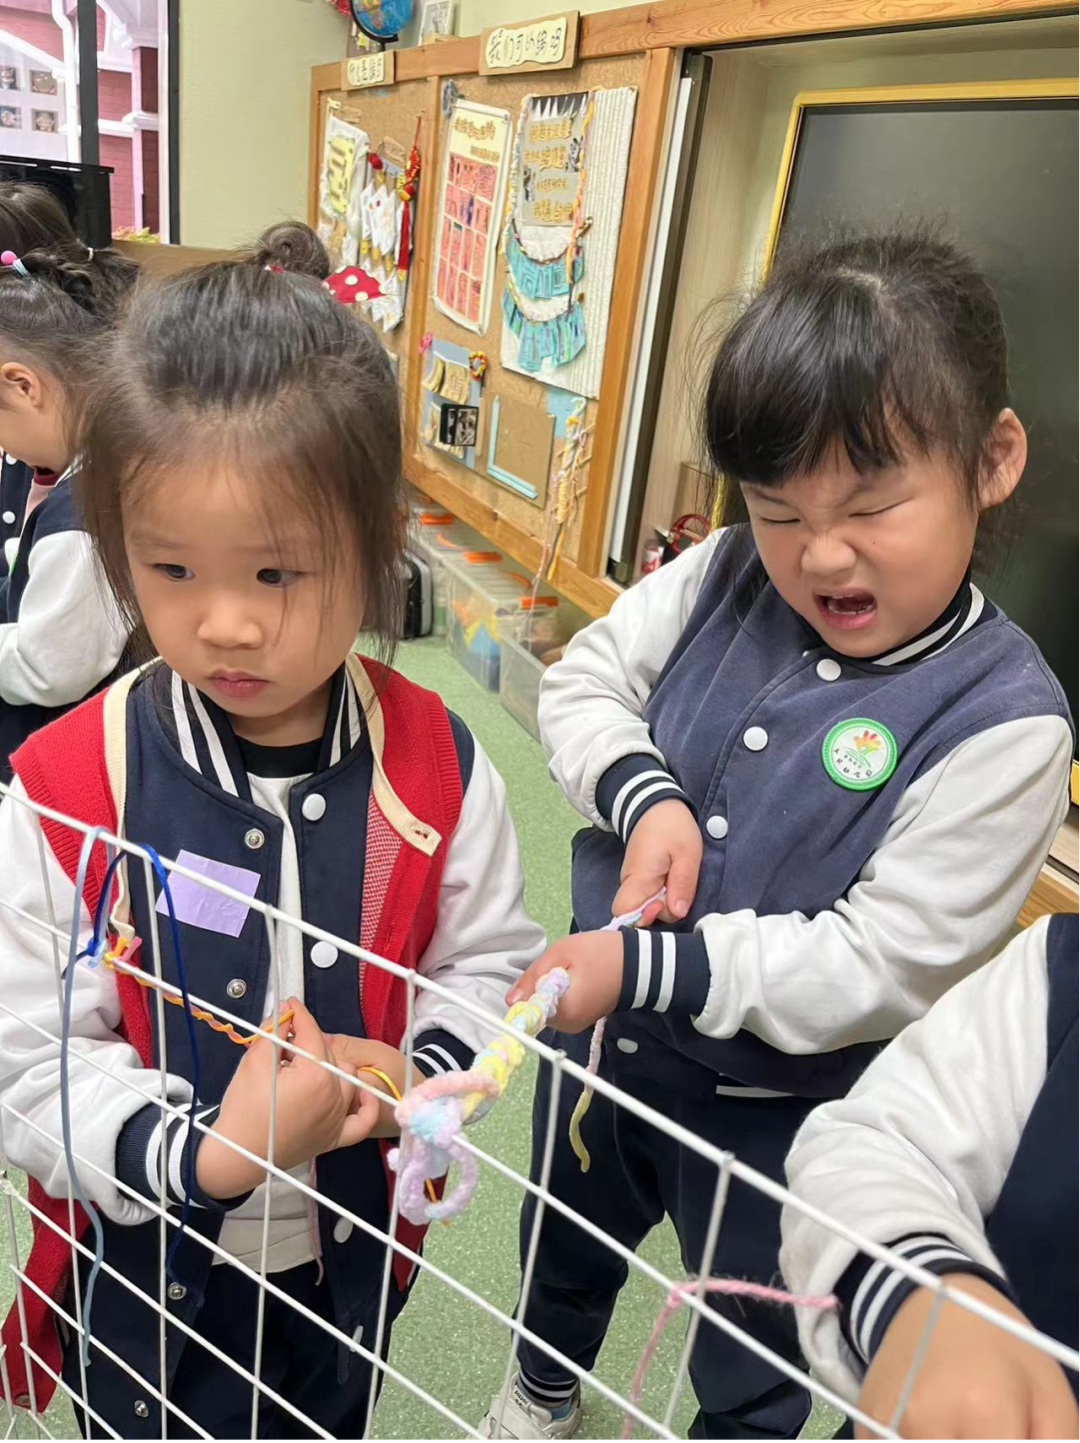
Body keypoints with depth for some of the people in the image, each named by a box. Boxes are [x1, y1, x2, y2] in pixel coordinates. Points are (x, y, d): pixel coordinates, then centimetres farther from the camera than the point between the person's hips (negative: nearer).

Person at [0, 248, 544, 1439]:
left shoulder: (435, 766, -17)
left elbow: (489, 961, -5)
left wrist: (417, 1073, -23)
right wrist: (208, 1152, -31)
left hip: (356, 1251, 2)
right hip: (146, 1265, -1)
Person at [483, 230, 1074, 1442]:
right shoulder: (726, 578, -14)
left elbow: (881, 966, -26)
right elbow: (583, 680, -5)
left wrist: (647, 967, -31)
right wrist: (644, 795, -24)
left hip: (774, 1109, -4)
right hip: (606, 1033, 5)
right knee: (564, 1246, 35)